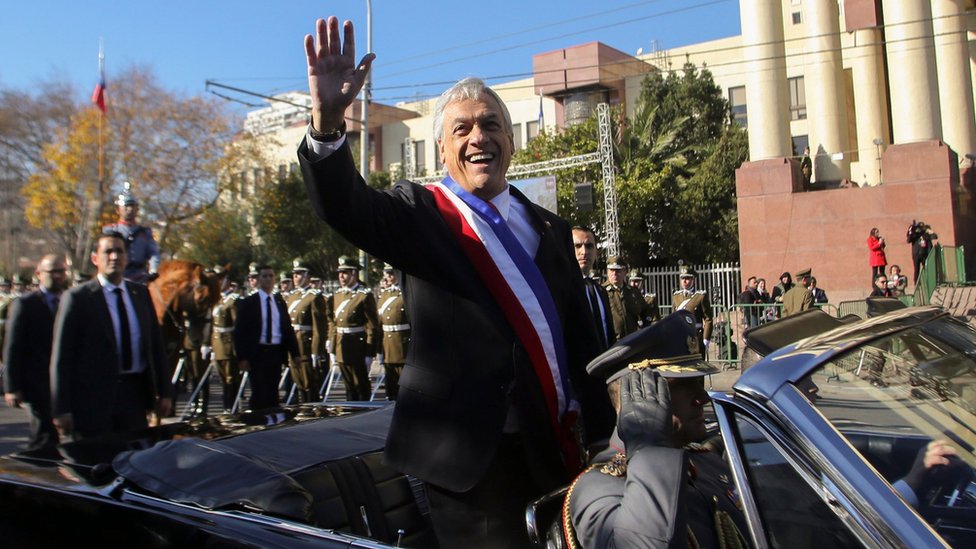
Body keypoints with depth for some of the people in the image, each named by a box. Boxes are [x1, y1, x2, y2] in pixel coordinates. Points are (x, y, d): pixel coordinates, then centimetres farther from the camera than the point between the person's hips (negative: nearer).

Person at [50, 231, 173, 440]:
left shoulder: (141, 294, 10)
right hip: (93, 398, -4)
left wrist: (164, 392, 8)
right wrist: (61, 410, -8)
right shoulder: (77, 297, -3)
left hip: (135, 394, 4)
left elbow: (156, 344, 12)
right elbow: (61, 357, -4)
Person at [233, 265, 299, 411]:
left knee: (273, 395, 9)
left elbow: (288, 329, 12)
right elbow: (239, 332, -3)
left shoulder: (280, 302, 11)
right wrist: (242, 358, -11)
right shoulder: (248, 303, -1)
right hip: (257, 353, -4)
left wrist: (295, 354, 5)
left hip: (276, 353, 4)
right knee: (259, 395, -4)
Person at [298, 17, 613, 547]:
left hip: (556, 446, 5)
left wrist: (602, 436, 8)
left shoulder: (548, 228, 11)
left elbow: (582, 339, 11)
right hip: (473, 453, -4)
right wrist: (327, 119, -38)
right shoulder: (420, 215, -1)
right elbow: (343, 206, -21)